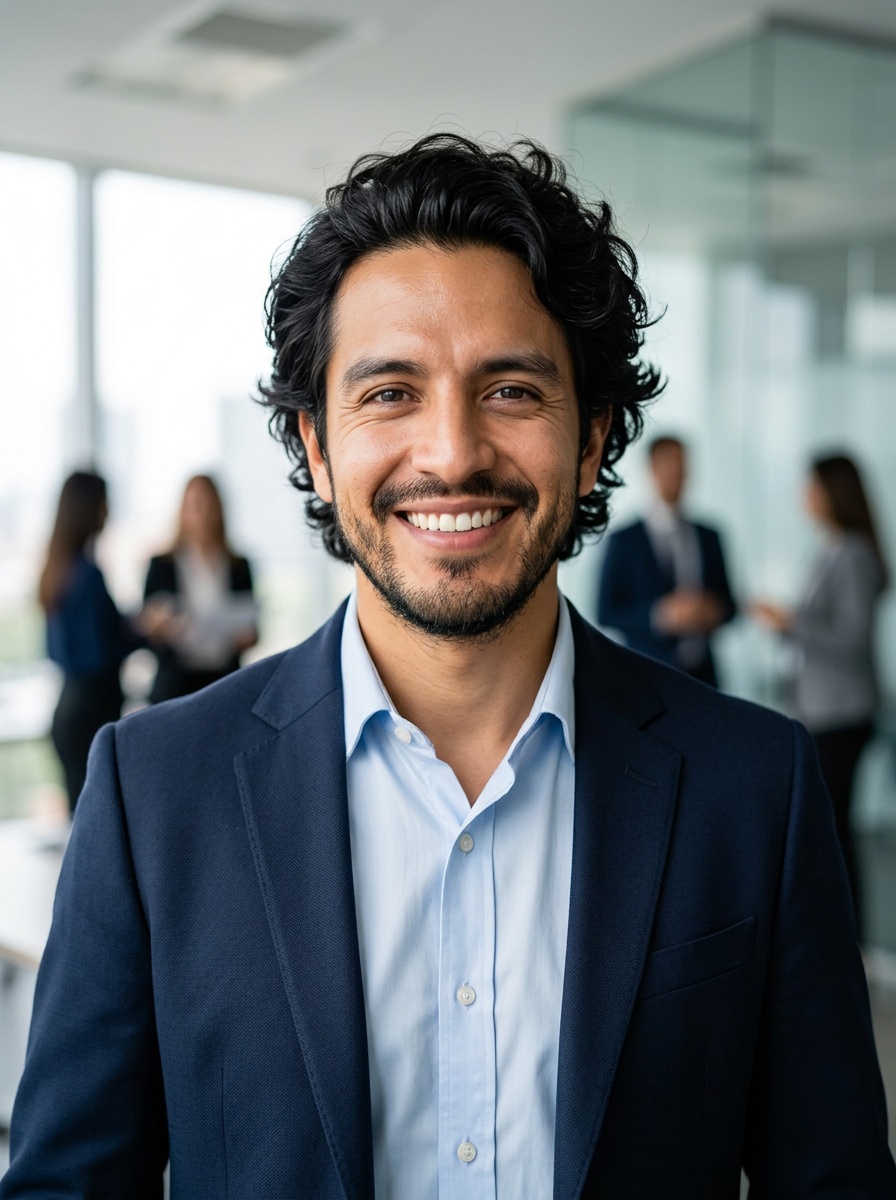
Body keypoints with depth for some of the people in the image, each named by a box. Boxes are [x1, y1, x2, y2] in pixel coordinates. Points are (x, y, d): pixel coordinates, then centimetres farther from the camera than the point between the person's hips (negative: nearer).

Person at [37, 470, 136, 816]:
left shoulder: (56, 570, 8)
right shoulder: (88, 574, -18)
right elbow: (103, 655, -17)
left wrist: (127, 627, 10)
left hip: (69, 705, 9)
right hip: (94, 708, -9)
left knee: (81, 805, 14)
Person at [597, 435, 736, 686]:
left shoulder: (708, 538, 12)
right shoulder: (623, 540, 0)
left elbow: (727, 602, 16)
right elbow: (607, 613, -3)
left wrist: (713, 611, -7)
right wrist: (660, 615, -17)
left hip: (702, 674, 3)